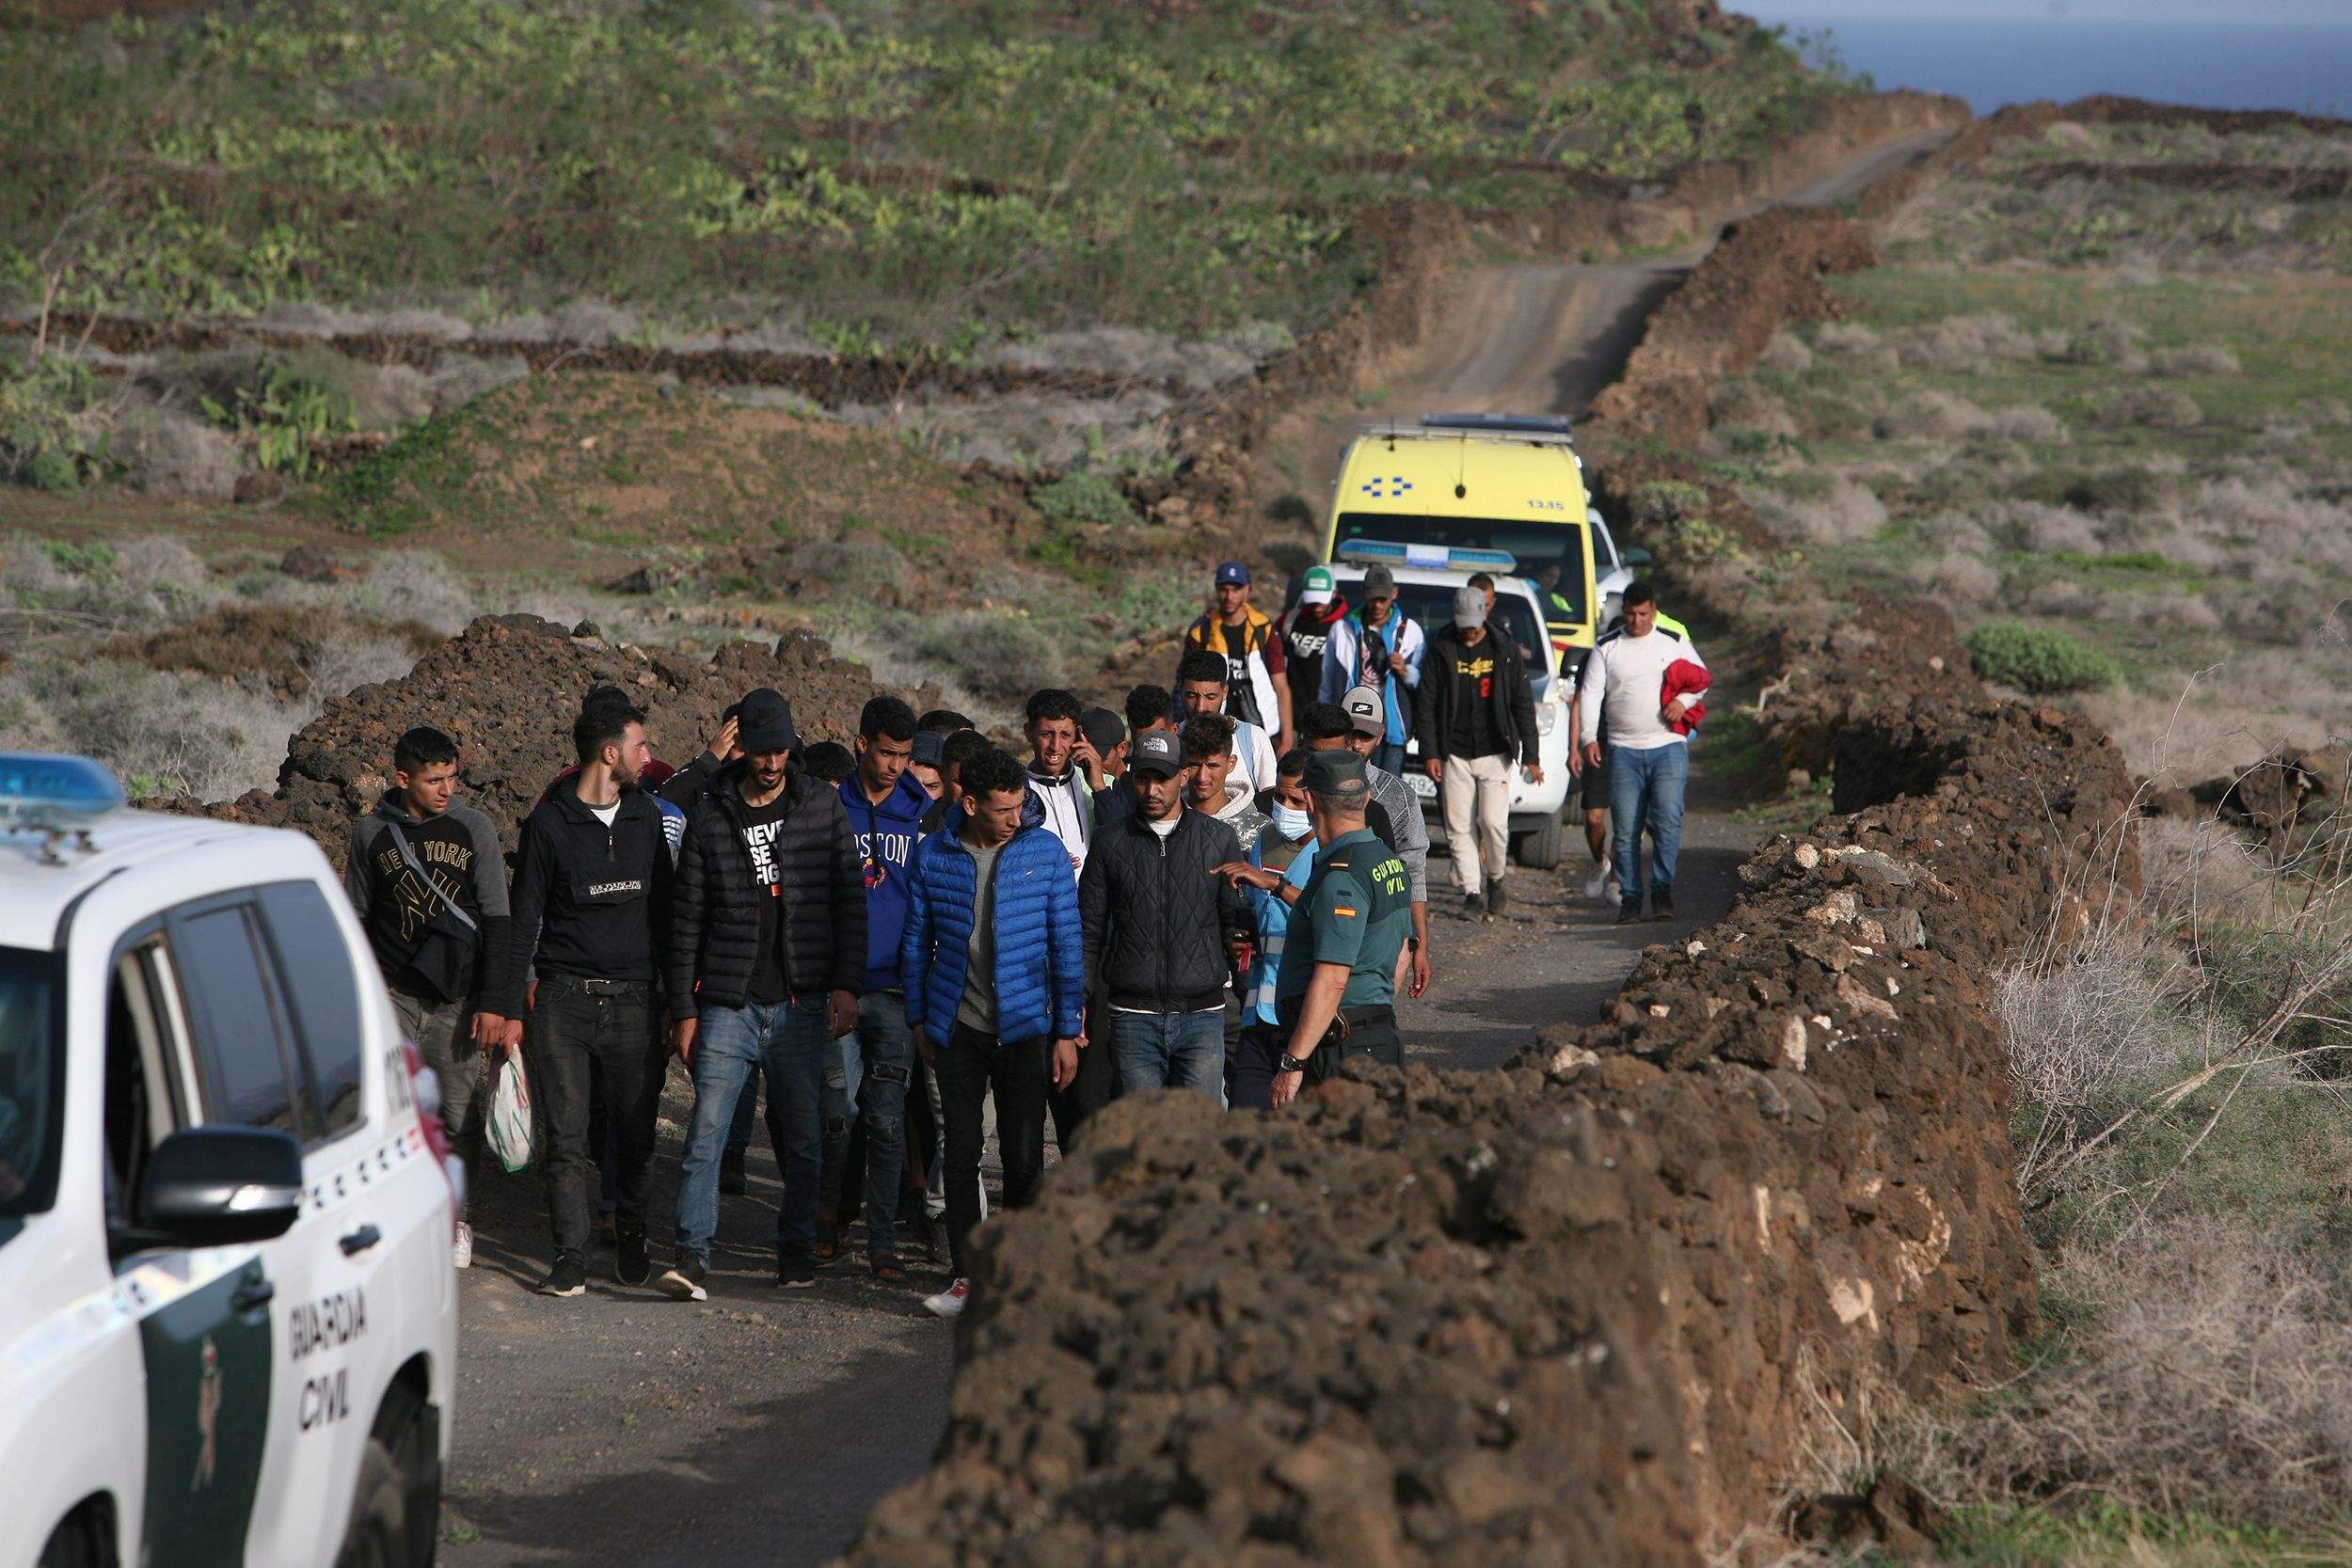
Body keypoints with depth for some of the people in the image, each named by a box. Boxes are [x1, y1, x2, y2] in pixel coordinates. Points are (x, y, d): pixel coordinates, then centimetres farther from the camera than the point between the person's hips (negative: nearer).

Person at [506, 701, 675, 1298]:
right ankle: (571, 1259, -2)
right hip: (564, 999, -3)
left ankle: (630, 1239, 26)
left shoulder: (646, 816, 10)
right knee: (566, 1137, -5)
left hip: (633, 1002, 3)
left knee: (636, 1135, 5)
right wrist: (511, 1008, -1)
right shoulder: (548, 824, -1)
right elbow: (523, 920, 3)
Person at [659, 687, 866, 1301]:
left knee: (803, 1136, 7)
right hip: (729, 1003, -1)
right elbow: (687, 920, 8)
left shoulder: (822, 806, 4)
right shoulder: (711, 818, 4)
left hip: (801, 1004, 1)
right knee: (707, 1130, -11)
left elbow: (850, 899, 5)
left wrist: (846, 985, -3)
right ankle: (693, 1257, -12)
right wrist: (683, 1010, 5)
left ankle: (797, 1251, 20)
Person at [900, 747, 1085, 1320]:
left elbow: (1067, 944, 0)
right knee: (961, 1155, 4)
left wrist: (1067, 1031, -1)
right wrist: (919, 1019, 11)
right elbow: (917, 942, 10)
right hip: (957, 1027, 1)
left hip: (1023, 1026, -1)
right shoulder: (932, 856, -1)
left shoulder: (1045, 851, -4)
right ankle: (967, 1275, 11)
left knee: (1024, 1158, 0)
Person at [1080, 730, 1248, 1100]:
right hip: (1134, 1019, 0)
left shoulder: (1219, 840, 6)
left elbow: (1236, 924, 10)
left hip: (1202, 1015, 0)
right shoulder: (1111, 844, 7)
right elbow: (1089, 931, 10)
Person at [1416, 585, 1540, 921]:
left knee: (1493, 822, -11)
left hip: (1494, 753, -1)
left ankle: (1495, 880, 12)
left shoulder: (1504, 653, 4)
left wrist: (1530, 755, -1)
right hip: (1454, 755, 1)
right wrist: (1430, 753, -5)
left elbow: (1523, 705, 5)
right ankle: (1471, 891, 4)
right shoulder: (1442, 653, 4)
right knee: (1459, 827, -1)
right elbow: (1428, 705, 3)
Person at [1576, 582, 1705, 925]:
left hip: (1668, 746, -1)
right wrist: (1588, 736, -8)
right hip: (1624, 751, 1)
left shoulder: (1675, 643, 7)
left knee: (1667, 818, -16)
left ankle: (1663, 891, -12)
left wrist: (1684, 701, -5)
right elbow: (1590, 692, 5)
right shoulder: (1606, 648, 7)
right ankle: (1629, 899, 6)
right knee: (1626, 829, 0)